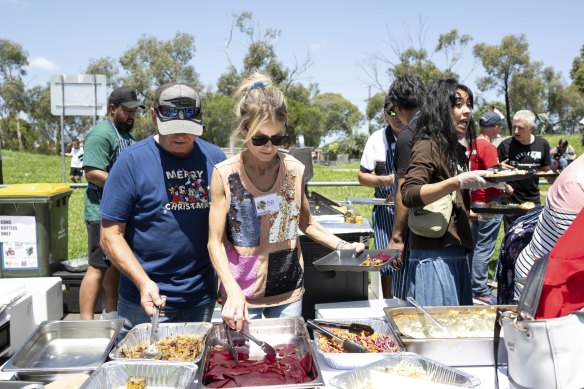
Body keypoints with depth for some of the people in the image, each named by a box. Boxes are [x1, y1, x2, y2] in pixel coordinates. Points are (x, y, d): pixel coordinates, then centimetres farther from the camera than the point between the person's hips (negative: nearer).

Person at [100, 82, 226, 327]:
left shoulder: (214, 158, 0)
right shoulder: (132, 161, -10)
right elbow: (111, 235, -9)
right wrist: (143, 282, -21)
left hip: (201, 297, 4)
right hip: (147, 298, -3)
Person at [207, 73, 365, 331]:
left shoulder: (295, 169, -3)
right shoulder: (225, 174, -11)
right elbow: (216, 241, -9)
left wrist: (341, 246, -1)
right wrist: (233, 291, -21)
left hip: (288, 289, 3)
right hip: (242, 290, -2)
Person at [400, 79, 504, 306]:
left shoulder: (458, 151, 16)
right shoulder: (427, 146, -8)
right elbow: (409, 195, -22)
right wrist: (458, 182, -28)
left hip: (457, 253, 9)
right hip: (433, 255, -9)